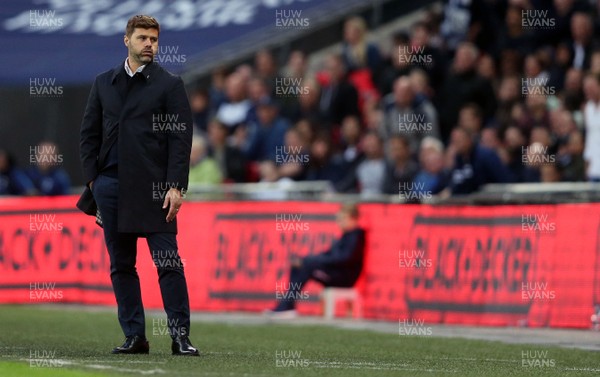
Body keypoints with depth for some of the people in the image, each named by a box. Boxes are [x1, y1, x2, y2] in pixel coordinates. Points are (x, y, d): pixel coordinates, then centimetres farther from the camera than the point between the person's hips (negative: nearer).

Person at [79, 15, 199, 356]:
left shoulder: (169, 85, 2)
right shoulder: (104, 83, 13)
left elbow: (181, 139, -3)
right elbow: (90, 133, 15)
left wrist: (176, 187, -11)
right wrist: (93, 178, 5)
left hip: (154, 187, -4)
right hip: (111, 185, 4)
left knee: (169, 264, -7)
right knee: (121, 265, 6)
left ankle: (181, 337, -5)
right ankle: (134, 337, 11)